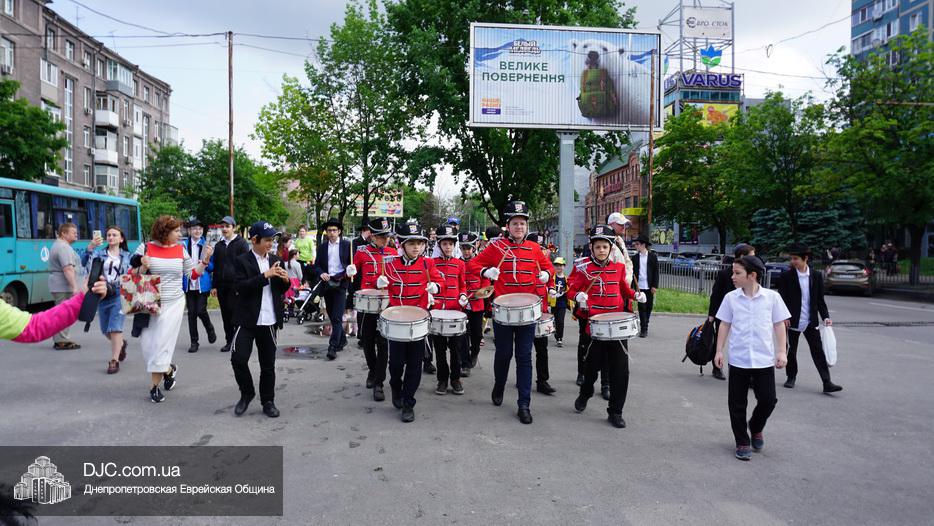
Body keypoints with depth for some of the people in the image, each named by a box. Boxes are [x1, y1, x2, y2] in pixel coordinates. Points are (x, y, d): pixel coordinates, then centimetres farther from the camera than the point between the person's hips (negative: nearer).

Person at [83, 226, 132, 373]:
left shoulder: (126, 256, 6)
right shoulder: (99, 253, 3)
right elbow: (85, 262, -15)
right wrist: (89, 248, -30)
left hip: (119, 295, -2)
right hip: (103, 295, 3)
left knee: (115, 329, -12)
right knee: (105, 330, 14)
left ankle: (114, 361, -6)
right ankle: (121, 344, 43)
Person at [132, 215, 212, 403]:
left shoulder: (180, 249, 2)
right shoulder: (146, 248, -4)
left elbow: (193, 274, 8)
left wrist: (205, 260, -4)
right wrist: (143, 268, -21)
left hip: (174, 304, 0)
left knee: (162, 343, -3)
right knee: (147, 344, 2)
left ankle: (155, 386, 13)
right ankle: (168, 369, 28)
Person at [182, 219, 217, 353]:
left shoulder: (206, 245, 3)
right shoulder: (184, 245, 4)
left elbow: (212, 267, 6)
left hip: (202, 284, -1)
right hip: (189, 284, 1)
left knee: (201, 310, -7)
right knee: (191, 312, 4)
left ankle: (210, 328, 24)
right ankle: (194, 342, 15)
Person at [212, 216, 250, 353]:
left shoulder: (241, 243, -2)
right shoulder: (219, 245, 16)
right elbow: (216, 266, 19)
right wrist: (214, 285, 13)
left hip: (235, 285, -6)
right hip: (222, 285, 6)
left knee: (235, 312, -7)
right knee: (225, 314, 8)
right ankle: (229, 341, 16)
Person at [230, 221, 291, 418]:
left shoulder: (276, 260, 9)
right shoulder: (242, 261, -5)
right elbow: (240, 287, -18)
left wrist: (285, 280, -7)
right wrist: (265, 275, -22)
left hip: (269, 321, 3)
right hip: (247, 320, -3)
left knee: (268, 364, 9)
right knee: (238, 359, -6)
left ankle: (268, 401, 21)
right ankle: (247, 393, 18)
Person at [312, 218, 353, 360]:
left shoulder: (347, 245, 3)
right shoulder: (322, 247, 11)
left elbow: (353, 263, 5)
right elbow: (317, 265, 8)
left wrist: (351, 271, -16)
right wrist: (321, 273, -13)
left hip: (341, 284, -4)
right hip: (327, 284, 4)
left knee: (337, 317, -11)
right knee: (332, 316, 12)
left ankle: (333, 347, -11)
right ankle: (342, 340, 29)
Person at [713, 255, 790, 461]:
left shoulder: (772, 297, -4)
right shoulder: (730, 298, -1)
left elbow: (779, 325, 3)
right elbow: (725, 325, 5)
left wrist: (781, 351, -2)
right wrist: (719, 350, 2)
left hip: (764, 359, 0)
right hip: (738, 359, 1)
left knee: (768, 400, 3)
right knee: (737, 404, 5)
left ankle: (756, 428, 33)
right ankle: (742, 442, 21)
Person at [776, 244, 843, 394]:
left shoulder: (816, 276, 4)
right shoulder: (786, 276, -4)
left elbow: (820, 300, 8)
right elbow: (782, 299, -4)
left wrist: (825, 316, -2)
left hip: (811, 321, 1)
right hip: (792, 321, -1)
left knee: (818, 352, -1)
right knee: (791, 350, 10)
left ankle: (827, 383, 0)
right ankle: (791, 377, 27)